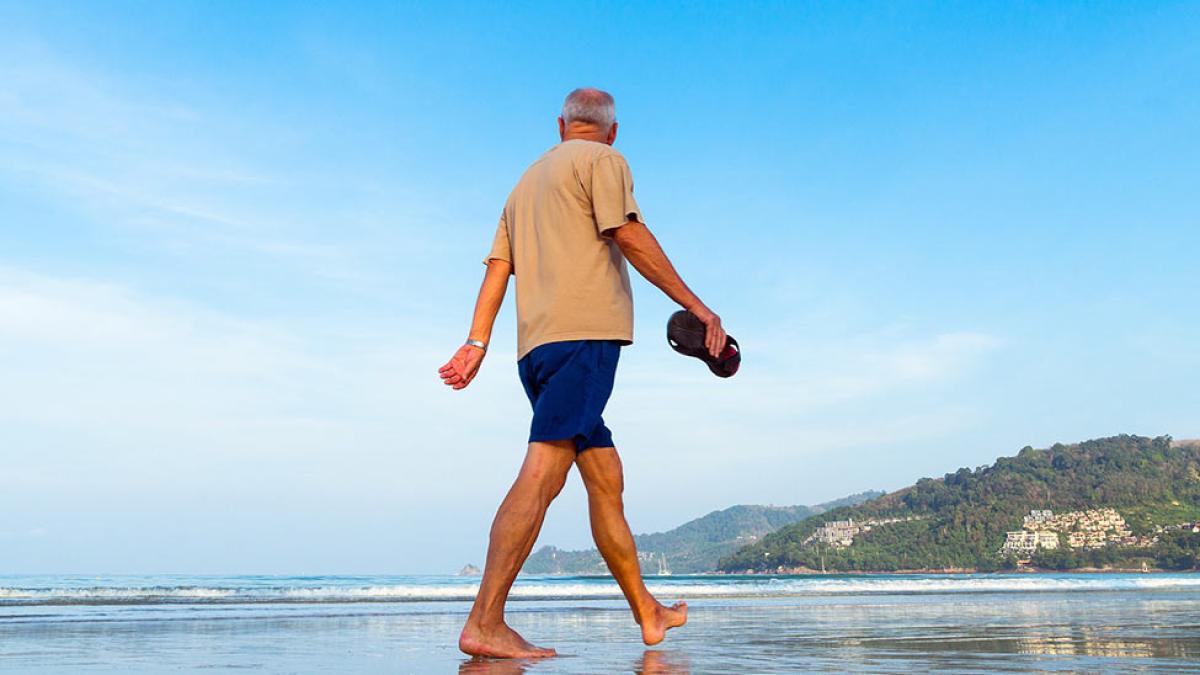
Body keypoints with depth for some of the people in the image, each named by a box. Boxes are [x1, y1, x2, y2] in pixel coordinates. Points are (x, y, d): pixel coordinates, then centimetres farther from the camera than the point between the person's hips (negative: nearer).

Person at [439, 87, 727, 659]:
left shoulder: (527, 181, 29)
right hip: (583, 332, -8)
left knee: (605, 477, 11)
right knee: (544, 471, -15)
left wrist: (477, 342, 11)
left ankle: (647, 613, 19)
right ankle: (485, 623, -20)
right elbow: (629, 236, -7)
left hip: (537, 345, 8)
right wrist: (696, 306, -6)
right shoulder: (602, 159, 7)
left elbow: (497, 266, 19)